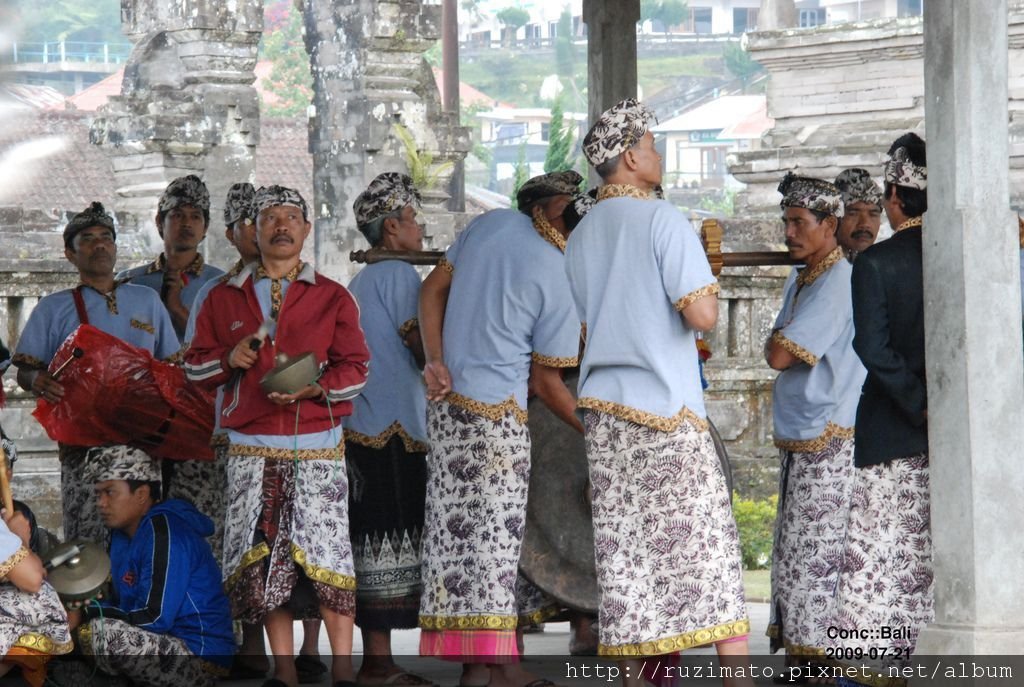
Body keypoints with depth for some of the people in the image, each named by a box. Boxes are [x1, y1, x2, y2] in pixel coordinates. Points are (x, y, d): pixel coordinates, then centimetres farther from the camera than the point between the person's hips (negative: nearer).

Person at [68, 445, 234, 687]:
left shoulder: (164, 533, -18)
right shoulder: (123, 534, 13)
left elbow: (155, 618, -23)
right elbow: (121, 603, 14)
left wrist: (87, 613, -16)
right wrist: (81, 613, -6)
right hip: (166, 644, 10)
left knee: (104, 630, -29)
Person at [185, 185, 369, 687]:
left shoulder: (333, 298, 9)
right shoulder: (224, 298, 13)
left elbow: (356, 367, 6)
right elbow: (194, 366, 15)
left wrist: (317, 387, -13)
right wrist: (229, 359, -6)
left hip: (317, 448, -2)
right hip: (251, 451, 2)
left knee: (325, 555, -9)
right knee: (262, 558, 0)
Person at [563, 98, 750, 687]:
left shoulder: (581, 236, 13)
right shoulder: (664, 221, -9)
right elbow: (702, 315, -16)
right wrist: (710, 287, 4)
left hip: (604, 406, 6)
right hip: (668, 407, -6)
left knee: (624, 552, 5)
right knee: (708, 547, -4)